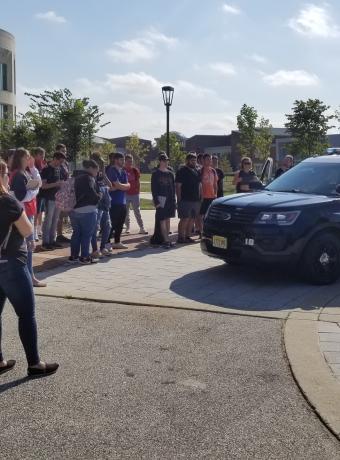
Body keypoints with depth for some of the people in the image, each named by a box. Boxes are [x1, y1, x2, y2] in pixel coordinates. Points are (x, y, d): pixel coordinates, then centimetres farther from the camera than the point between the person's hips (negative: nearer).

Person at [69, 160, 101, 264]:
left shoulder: (77, 178, 16)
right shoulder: (89, 178, -12)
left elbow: (74, 192, 18)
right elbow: (92, 194, -21)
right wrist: (98, 197, -4)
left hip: (74, 209, 8)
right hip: (87, 210, -8)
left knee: (76, 233, 14)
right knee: (87, 234, -1)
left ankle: (74, 256, 18)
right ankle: (84, 257, 1)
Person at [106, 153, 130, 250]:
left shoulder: (123, 171, 16)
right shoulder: (111, 171, -9)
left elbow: (127, 186, 3)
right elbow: (119, 185, -18)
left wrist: (116, 187, -11)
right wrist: (125, 185, 1)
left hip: (122, 201, 8)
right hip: (114, 202, -8)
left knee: (120, 223, 11)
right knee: (112, 223, -8)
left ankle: (117, 242, 20)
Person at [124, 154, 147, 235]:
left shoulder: (135, 170, 4)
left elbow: (138, 182, 8)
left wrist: (138, 191, 1)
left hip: (135, 194, 1)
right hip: (125, 194, -1)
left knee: (137, 212, 1)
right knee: (126, 212, 7)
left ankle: (142, 228, 1)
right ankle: (127, 227, 16)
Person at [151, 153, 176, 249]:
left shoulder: (170, 173, 13)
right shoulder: (156, 174, -2)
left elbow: (173, 187, 15)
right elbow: (153, 189, -6)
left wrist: (173, 200, 8)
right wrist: (156, 201, -13)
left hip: (170, 199, 5)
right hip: (161, 199, -5)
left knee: (168, 220, 8)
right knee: (163, 220, -8)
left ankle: (166, 239, 15)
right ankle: (166, 240, -9)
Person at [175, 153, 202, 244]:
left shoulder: (197, 171, 17)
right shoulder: (182, 171, -4)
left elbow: (199, 185, 21)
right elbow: (178, 186, -8)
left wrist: (200, 197, 14)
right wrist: (179, 199, -13)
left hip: (196, 200, 7)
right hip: (185, 200, -7)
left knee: (192, 219, 8)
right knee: (185, 219, -10)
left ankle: (187, 236, 16)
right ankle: (181, 237, -5)